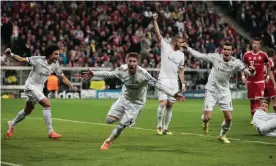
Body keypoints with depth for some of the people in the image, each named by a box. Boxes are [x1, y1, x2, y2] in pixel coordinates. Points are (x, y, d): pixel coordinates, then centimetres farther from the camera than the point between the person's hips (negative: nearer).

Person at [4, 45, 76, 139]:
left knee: (27, 111, 20)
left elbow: (63, 77, 1)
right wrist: (11, 55, -28)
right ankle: (50, 132, -16)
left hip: (39, 88, 7)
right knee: (47, 104, -21)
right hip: (31, 86, -7)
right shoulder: (38, 60, -22)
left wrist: (71, 85, -14)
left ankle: (12, 124, 44)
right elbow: (22, 60, -14)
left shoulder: (55, 64, -6)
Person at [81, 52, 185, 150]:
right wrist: (94, 74, 4)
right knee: (109, 120, -2)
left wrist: (173, 94, -38)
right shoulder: (122, 70, -18)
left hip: (136, 103, -4)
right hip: (124, 98, 4)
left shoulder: (143, 74, -30)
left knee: (122, 125, -8)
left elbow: (157, 85, -30)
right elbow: (109, 74, 1)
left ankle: (108, 141, 18)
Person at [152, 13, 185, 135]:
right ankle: (159, 126, -2)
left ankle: (165, 128, 9)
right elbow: (158, 34, -12)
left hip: (174, 81, 5)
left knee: (170, 106, 3)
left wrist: (183, 84, 12)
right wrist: (154, 21, -24)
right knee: (163, 103, -15)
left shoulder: (181, 54, 13)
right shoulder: (164, 46, -1)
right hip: (164, 79, -5)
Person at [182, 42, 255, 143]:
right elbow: (199, 55, -6)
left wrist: (250, 71, -47)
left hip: (224, 92, 2)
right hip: (211, 90, -1)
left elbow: (244, 69, -24)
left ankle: (222, 135, 28)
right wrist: (187, 48, -10)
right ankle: (205, 122, 30)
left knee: (229, 118, -2)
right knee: (207, 118, -10)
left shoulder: (236, 63, -13)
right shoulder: (215, 57, -14)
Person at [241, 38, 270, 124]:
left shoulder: (263, 55, -2)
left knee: (258, 99, -13)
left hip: (260, 80, -2)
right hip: (250, 80, 2)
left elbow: (268, 65, 11)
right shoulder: (247, 55, 1)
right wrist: (243, 76, -1)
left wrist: (268, 76, 6)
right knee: (252, 99, 8)